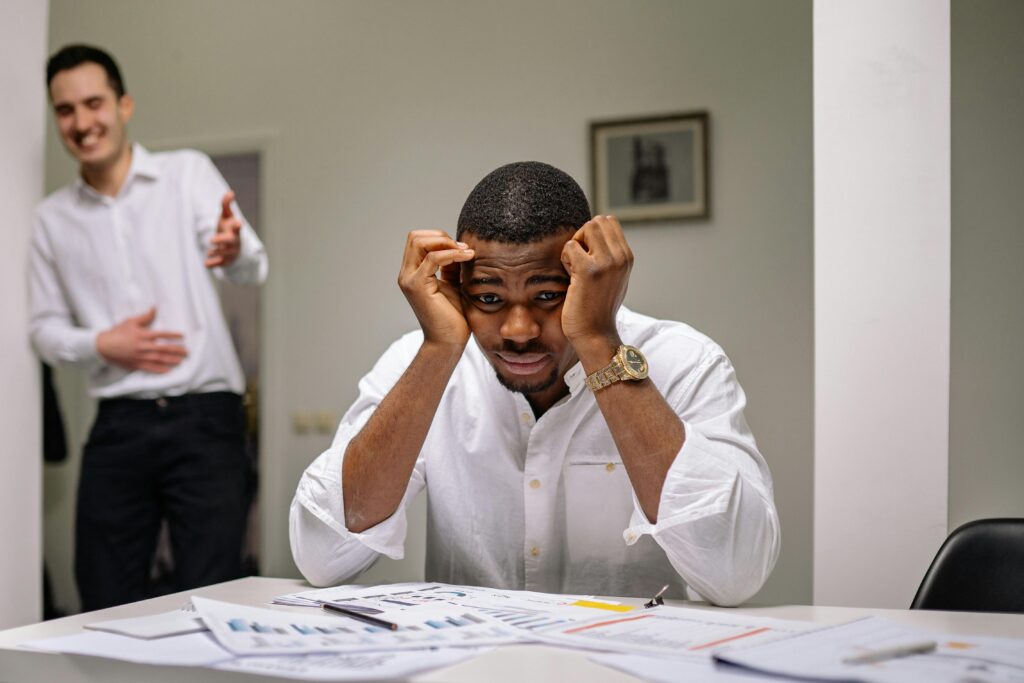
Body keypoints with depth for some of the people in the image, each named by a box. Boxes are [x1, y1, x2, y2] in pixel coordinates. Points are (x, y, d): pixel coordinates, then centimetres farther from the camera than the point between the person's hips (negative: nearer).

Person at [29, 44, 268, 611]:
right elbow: (44, 328, 15)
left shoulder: (188, 173, 1)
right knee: (103, 606, 6)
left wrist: (233, 250, -37)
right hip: (119, 429, 3)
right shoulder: (53, 218, 11)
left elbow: (253, 269, -12)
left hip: (204, 419, -3)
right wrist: (101, 344, -7)